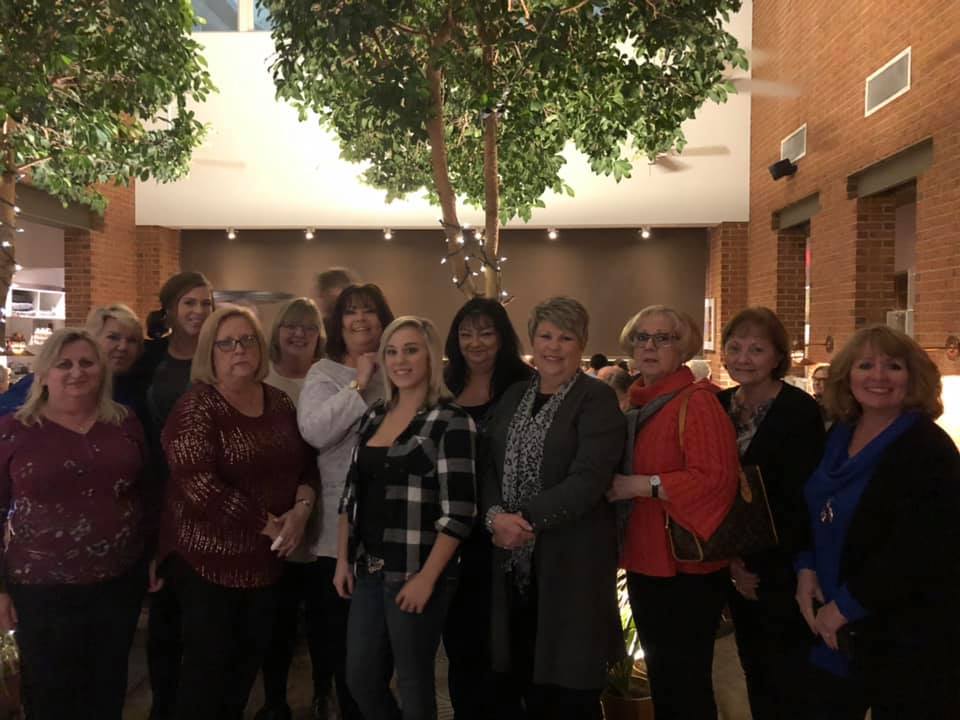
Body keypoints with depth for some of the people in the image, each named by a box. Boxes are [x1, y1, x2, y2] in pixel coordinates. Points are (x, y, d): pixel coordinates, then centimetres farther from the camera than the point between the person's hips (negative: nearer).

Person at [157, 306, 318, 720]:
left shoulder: (279, 402, 6)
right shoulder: (196, 408, -14)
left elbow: (305, 464, 10)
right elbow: (202, 489, -23)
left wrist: (301, 508, -10)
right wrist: (269, 524, -18)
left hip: (266, 558, 6)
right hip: (208, 558, -6)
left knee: (249, 661, 17)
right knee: (209, 666, 4)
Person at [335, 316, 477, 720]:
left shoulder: (450, 422, -11)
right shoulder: (373, 417, 9)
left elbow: (459, 511, -15)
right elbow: (352, 494, 14)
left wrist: (426, 578, -17)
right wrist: (343, 559, 9)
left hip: (415, 575, -6)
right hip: (369, 571, 6)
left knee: (413, 683, 7)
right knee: (360, 679, 14)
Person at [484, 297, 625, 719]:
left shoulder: (597, 399, -6)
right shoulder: (514, 397, 11)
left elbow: (588, 480, -17)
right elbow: (490, 467, 6)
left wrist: (526, 519, -19)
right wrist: (495, 516, -12)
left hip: (573, 558, -5)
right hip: (513, 558, 5)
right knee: (515, 684, 14)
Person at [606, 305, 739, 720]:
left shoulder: (697, 401, -15)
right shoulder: (634, 401, 9)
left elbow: (716, 478, -27)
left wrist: (640, 486, -23)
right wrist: (613, 484, 2)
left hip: (687, 566, -8)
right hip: (644, 560, 8)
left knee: (688, 683, 6)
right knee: (658, 675, 22)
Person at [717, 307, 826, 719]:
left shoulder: (800, 411, -15)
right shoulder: (718, 406, 2)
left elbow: (800, 501, -16)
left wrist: (758, 563, -14)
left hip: (782, 573, -5)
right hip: (737, 569, 5)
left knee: (789, 686, 7)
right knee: (755, 674, 18)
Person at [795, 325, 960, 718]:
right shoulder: (840, 435, 5)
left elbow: (917, 552, -23)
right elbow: (816, 512, 13)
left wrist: (846, 606, -19)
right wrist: (805, 570, -3)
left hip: (906, 634, -6)